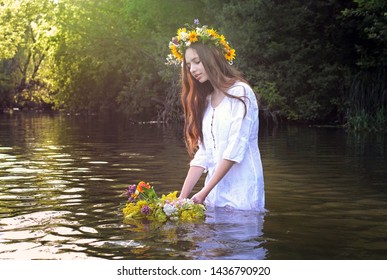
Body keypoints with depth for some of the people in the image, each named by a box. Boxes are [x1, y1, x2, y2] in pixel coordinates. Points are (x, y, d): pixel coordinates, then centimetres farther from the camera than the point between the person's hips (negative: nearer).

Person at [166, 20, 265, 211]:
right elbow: (202, 155, 8)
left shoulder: (240, 93, -8)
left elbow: (235, 150, -16)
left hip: (241, 193, -6)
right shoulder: (205, 101, 14)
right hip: (215, 194, 6)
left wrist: (204, 192, -17)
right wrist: (182, 197, -2)